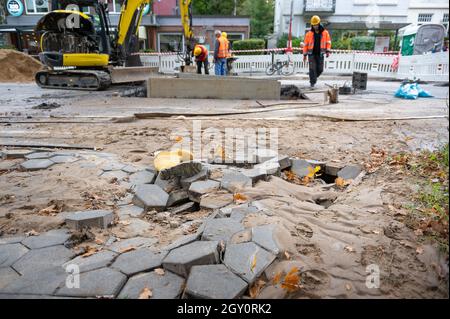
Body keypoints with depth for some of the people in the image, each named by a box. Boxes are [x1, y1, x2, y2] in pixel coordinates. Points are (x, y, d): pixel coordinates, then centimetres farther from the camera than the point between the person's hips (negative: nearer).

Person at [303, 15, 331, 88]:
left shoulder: (325, 33, 4)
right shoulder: (309, 33, 2)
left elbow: (328, 42, 5)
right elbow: (305, 44, 5)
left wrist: (328, 51, -8)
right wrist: (305, 55, 2)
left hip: (320, 54, 2)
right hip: (311, 54, -1)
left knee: (320, 69, 4)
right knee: (312, 68, -10)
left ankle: (313, 78, 31)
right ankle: (312, 82, -4)